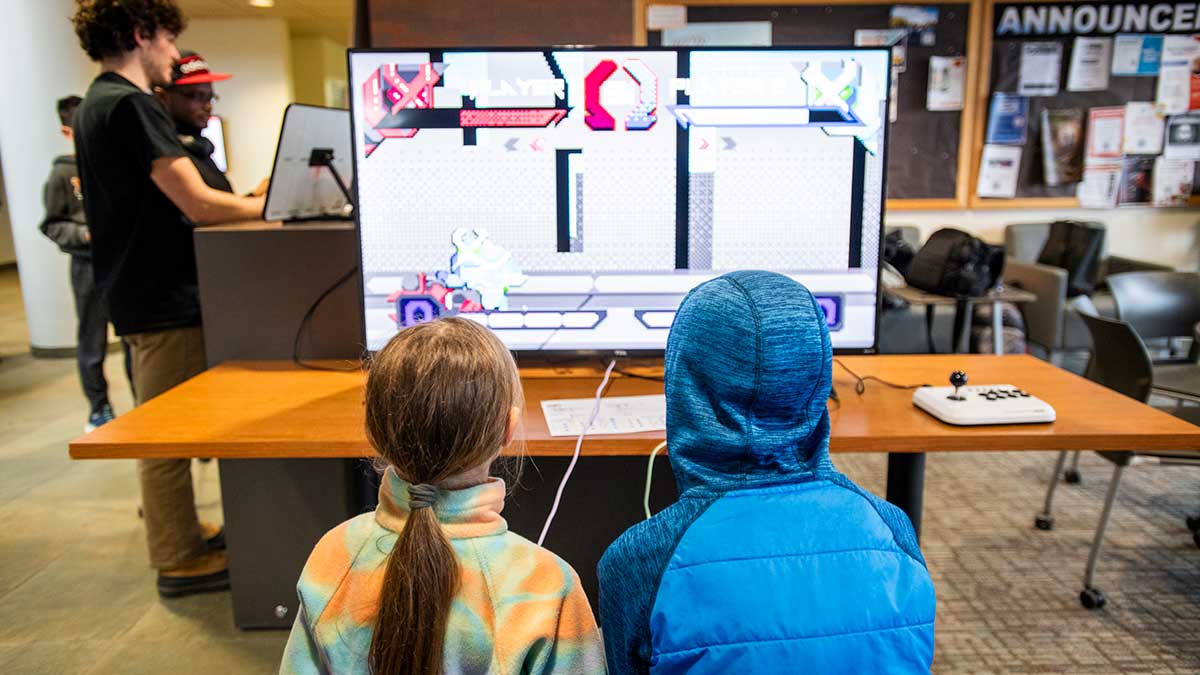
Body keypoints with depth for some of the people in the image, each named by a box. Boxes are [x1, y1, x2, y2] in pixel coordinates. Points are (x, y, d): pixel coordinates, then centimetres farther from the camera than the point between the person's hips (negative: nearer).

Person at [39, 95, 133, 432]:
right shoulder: (63, 173, -2)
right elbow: (51, 225, 1)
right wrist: (86, 234, -14)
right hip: (90, 266, -2)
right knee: (92, 343, 6)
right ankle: (99, 409, 22)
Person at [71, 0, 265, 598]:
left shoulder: (94, 105, 15)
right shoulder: (130, 105, -16)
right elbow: (197, 203, -23)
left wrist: (248, 201, 14)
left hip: (138, 290, 10)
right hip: (162, 299, -10)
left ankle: (178, 531, 33)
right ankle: (179, 561, 12)